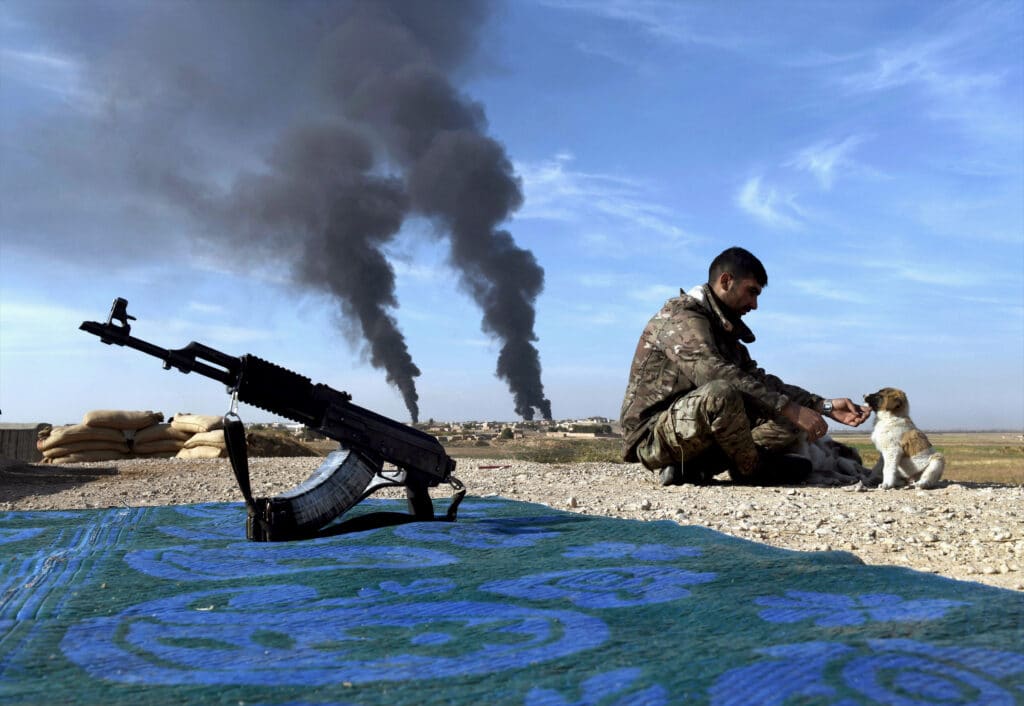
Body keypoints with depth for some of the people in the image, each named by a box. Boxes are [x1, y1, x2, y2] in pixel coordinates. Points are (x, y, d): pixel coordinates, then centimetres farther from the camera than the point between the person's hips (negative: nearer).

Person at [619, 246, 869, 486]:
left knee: (789, 421, -1)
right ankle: (753, 469, -9)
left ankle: (691, 467, -9)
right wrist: (789, 408, -30)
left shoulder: (724, 329, 18)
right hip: (653, 435, -9)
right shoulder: (682, 316, -13)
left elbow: (760, 380, 13)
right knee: (721, 393, -37)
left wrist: (825, 406, 3)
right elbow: (717, 375, -29)